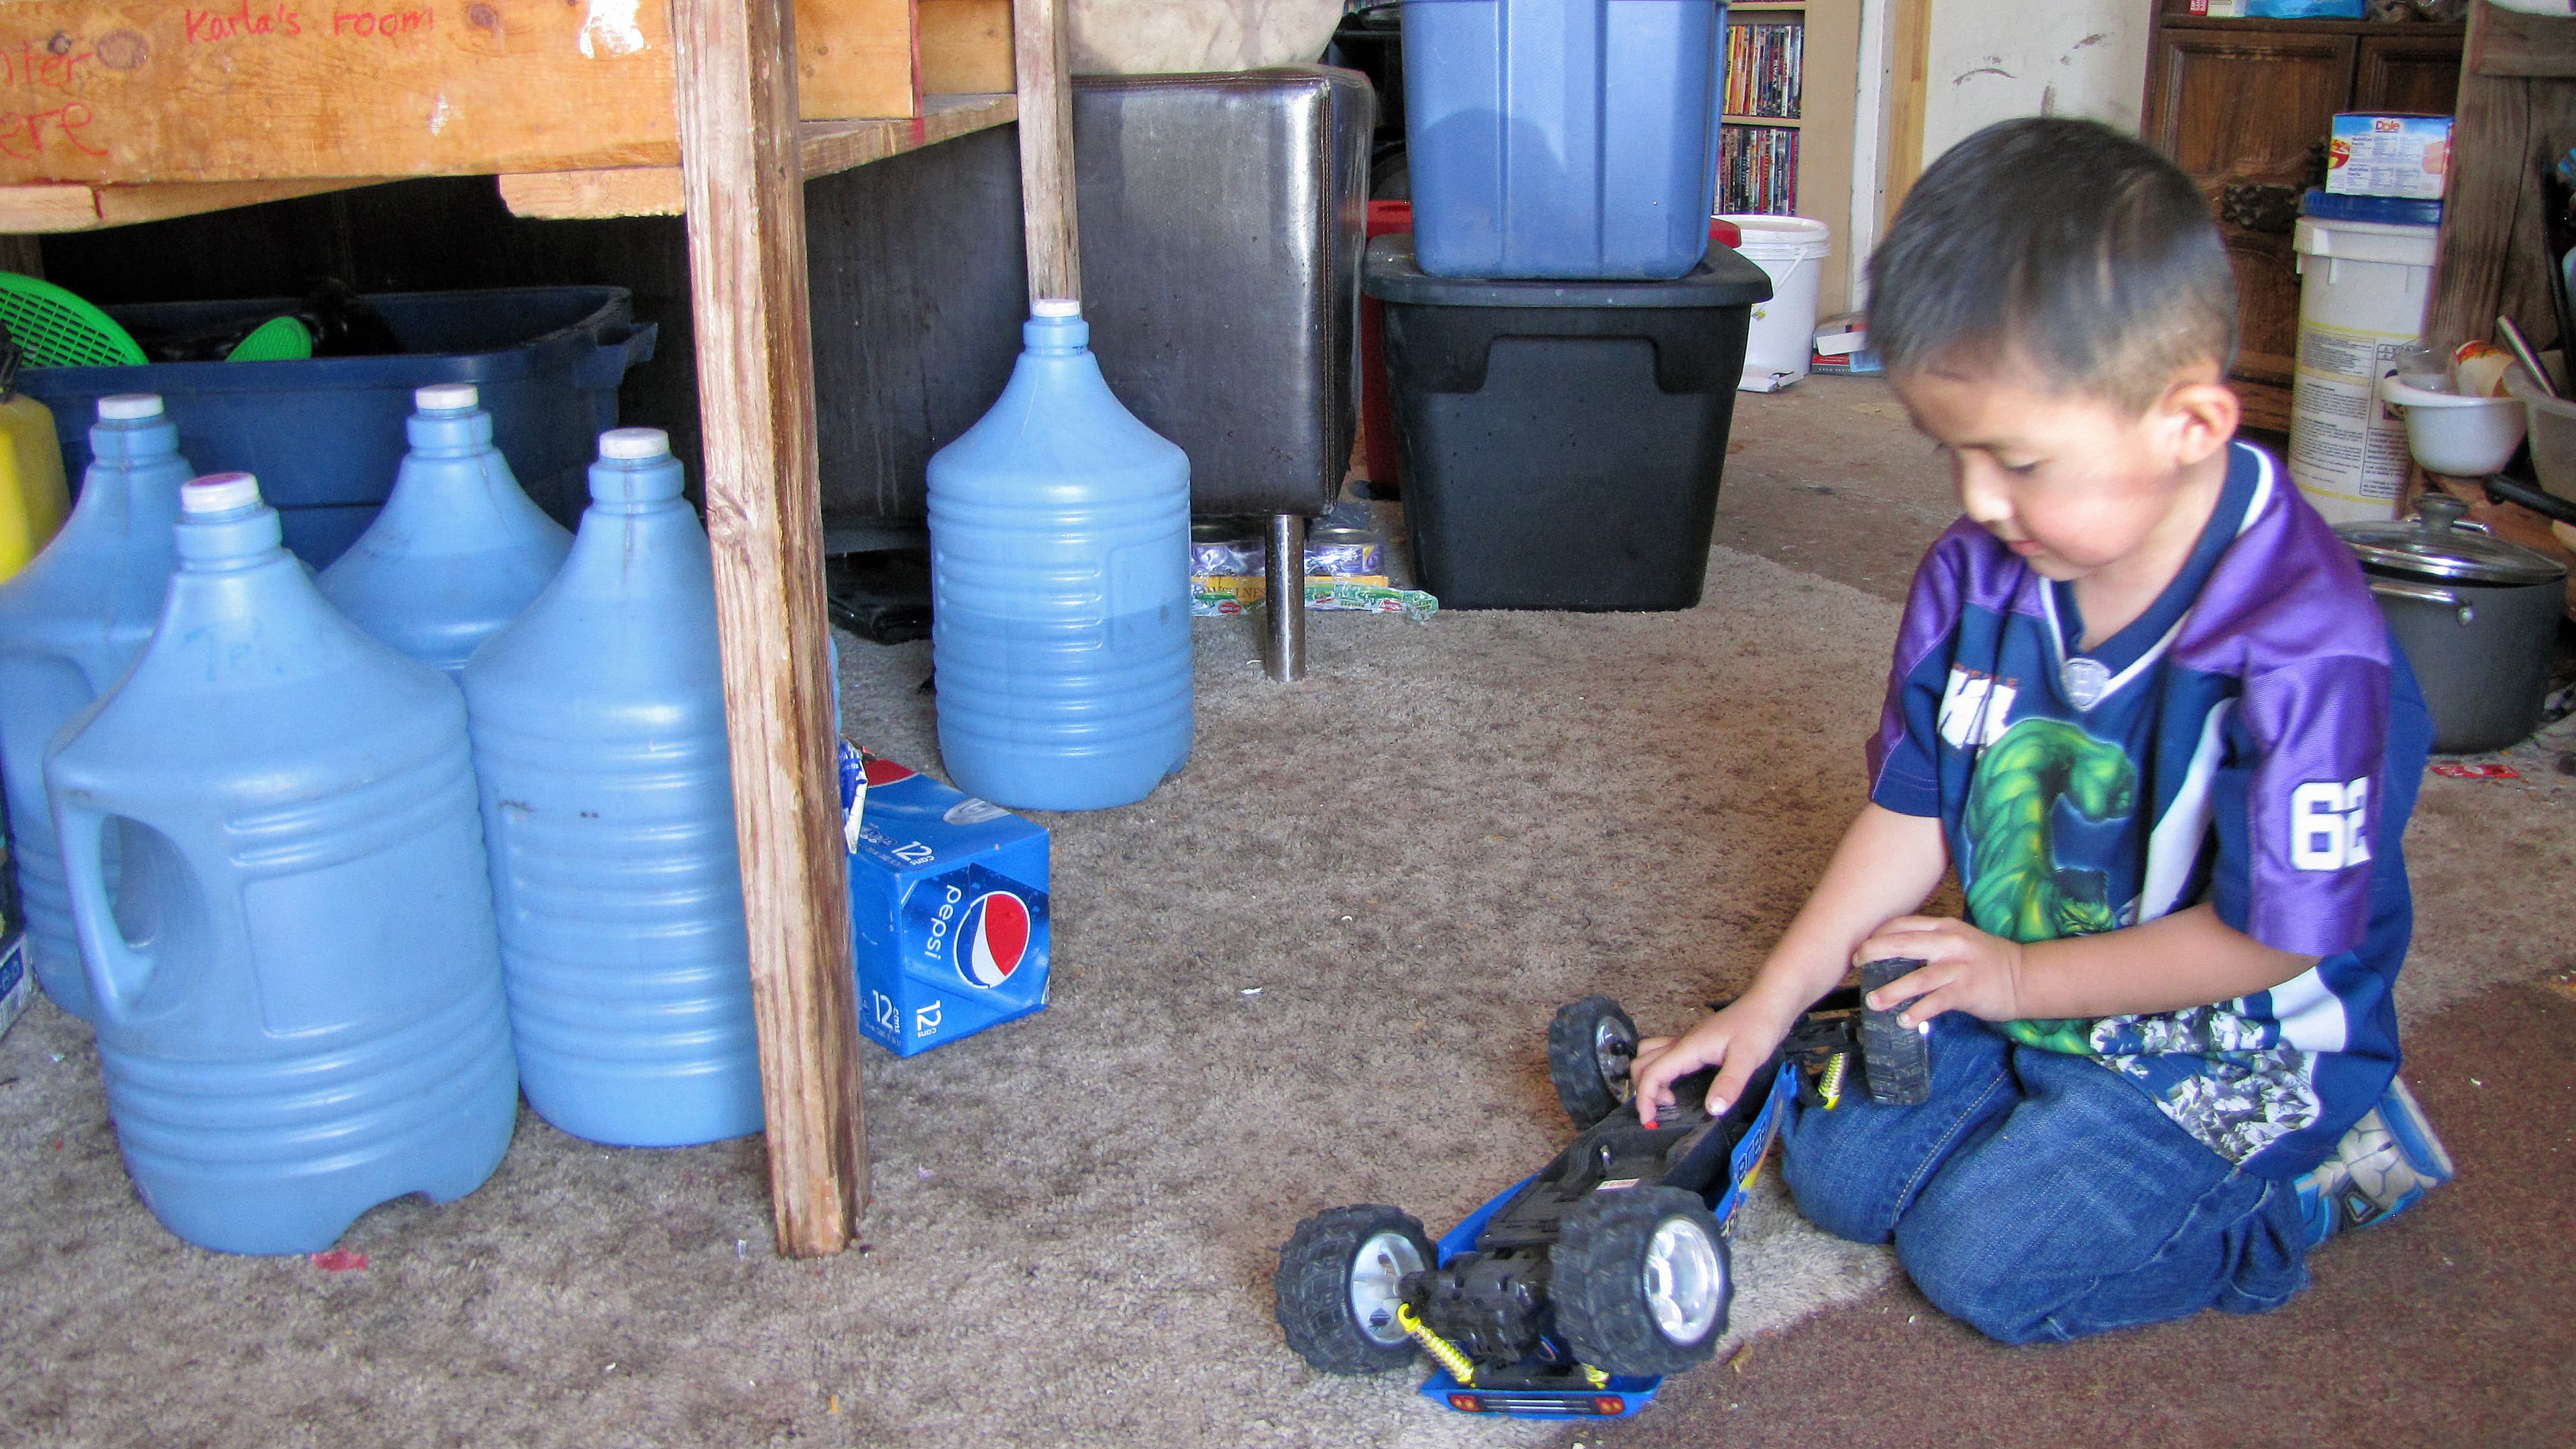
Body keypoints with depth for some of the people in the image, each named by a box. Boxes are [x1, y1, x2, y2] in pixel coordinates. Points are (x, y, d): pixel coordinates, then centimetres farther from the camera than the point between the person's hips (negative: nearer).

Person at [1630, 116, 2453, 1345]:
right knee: (1834, 1168, -3)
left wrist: (2020, 975, -13)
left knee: (1980, 1255, -16)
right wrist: (1768, 1009, -1)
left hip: (2227, 1043, -6)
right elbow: (1913, 814, 1)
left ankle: (2320, 1166, 4)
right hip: (2012, 990, 6)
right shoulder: (1976, 574, -9)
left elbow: (2271, 937, -22)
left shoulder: (2303, 647, -28)